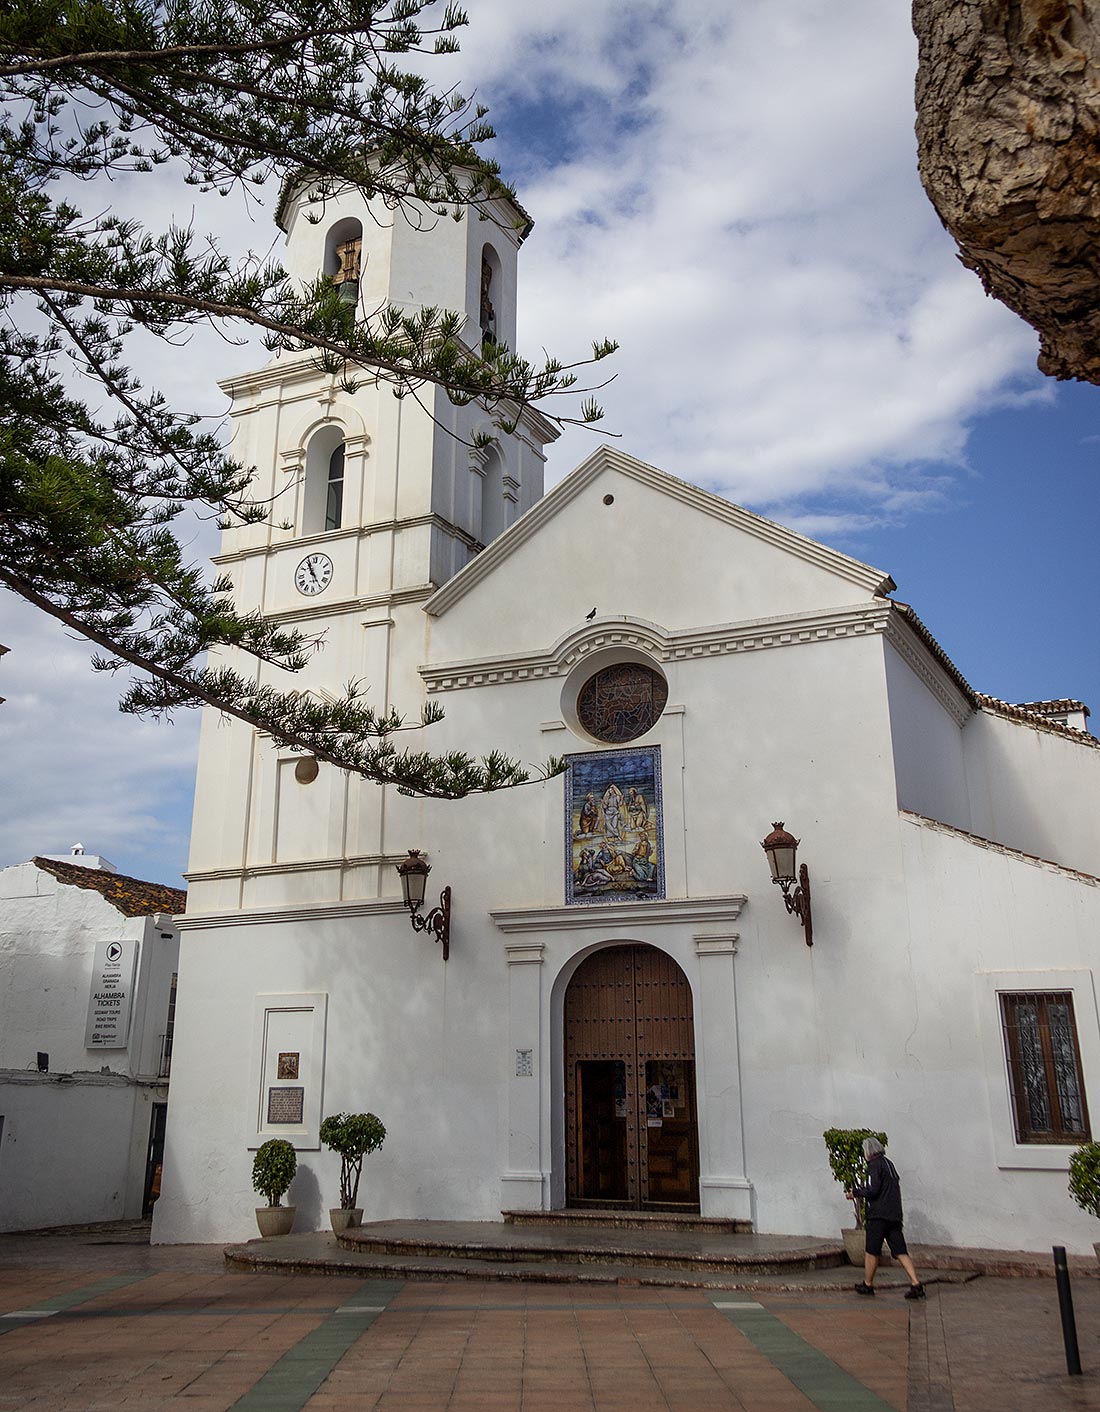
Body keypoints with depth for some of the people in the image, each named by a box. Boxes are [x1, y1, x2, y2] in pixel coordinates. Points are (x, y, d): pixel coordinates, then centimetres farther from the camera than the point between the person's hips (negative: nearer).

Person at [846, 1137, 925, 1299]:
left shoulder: (875, 1165, -9)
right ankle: (916, 1284, -8)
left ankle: (867, 1285, 14)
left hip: (879, 1215, -8)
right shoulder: (889, 1163, 17)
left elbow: (872, 1190, -18)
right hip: (895, 1215, 8)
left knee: (871, 1252, 4)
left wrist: (855, 1192, -3)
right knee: (900, 1252, 4)